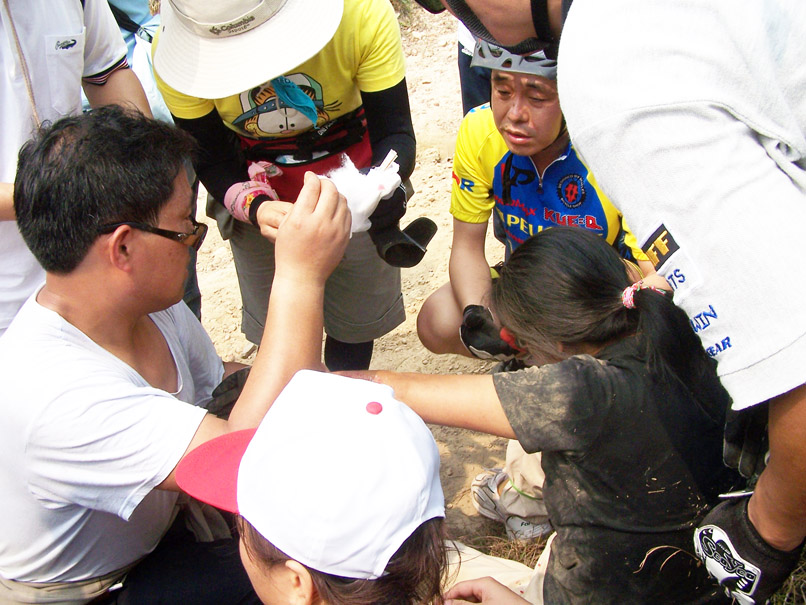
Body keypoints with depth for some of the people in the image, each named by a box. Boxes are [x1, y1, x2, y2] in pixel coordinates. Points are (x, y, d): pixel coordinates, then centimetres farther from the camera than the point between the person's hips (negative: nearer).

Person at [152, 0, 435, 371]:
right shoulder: (175, 50, -26)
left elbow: (395, 131, -23)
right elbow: (211, 159, -16)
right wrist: (254, 204, -38)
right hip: (259, 193, 0)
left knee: (358, 314, 14)